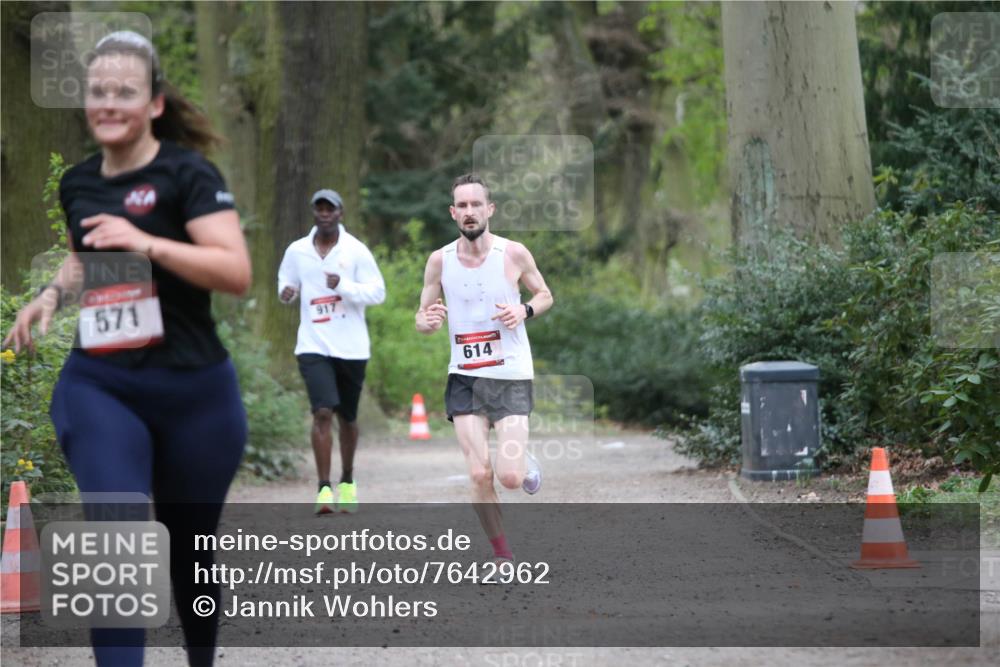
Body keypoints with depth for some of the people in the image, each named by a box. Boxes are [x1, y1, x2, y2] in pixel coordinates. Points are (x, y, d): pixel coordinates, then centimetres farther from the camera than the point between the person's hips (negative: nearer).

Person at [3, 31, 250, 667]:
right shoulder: (77, 183, 7)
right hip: (99, 387, 3)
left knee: (191, 548, 14)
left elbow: (237, 272, -20)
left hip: (194, 392, -3)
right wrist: (53, 293, 8)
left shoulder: (188, 173, -10)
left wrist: (145, 243, -28)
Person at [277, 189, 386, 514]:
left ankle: (347, 481, 33)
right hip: (314, 346, 0)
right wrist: (286, 292, -6)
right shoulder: (297, 251, 3)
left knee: (347, 417, 12)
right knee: (323, 412, -16)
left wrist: (343, 286, -22)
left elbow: (378, 292, -6)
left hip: (351, 347, 0)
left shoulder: (356, 251, -4)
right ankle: (324, 489, -15)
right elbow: (286, 281, 18)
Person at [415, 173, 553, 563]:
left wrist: (524, 311, -12)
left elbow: (545, 295, 10)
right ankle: (502, 554, 11)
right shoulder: (439, 261, 0)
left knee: (510, 478, -11)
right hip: (465, 377, 2)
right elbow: (422, 316, 9)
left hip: (511, 375, -2)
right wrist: (428, 322, -16)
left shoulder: (513, 253, -5)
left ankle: (526, 463, 27)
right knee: (479, 475, -9)